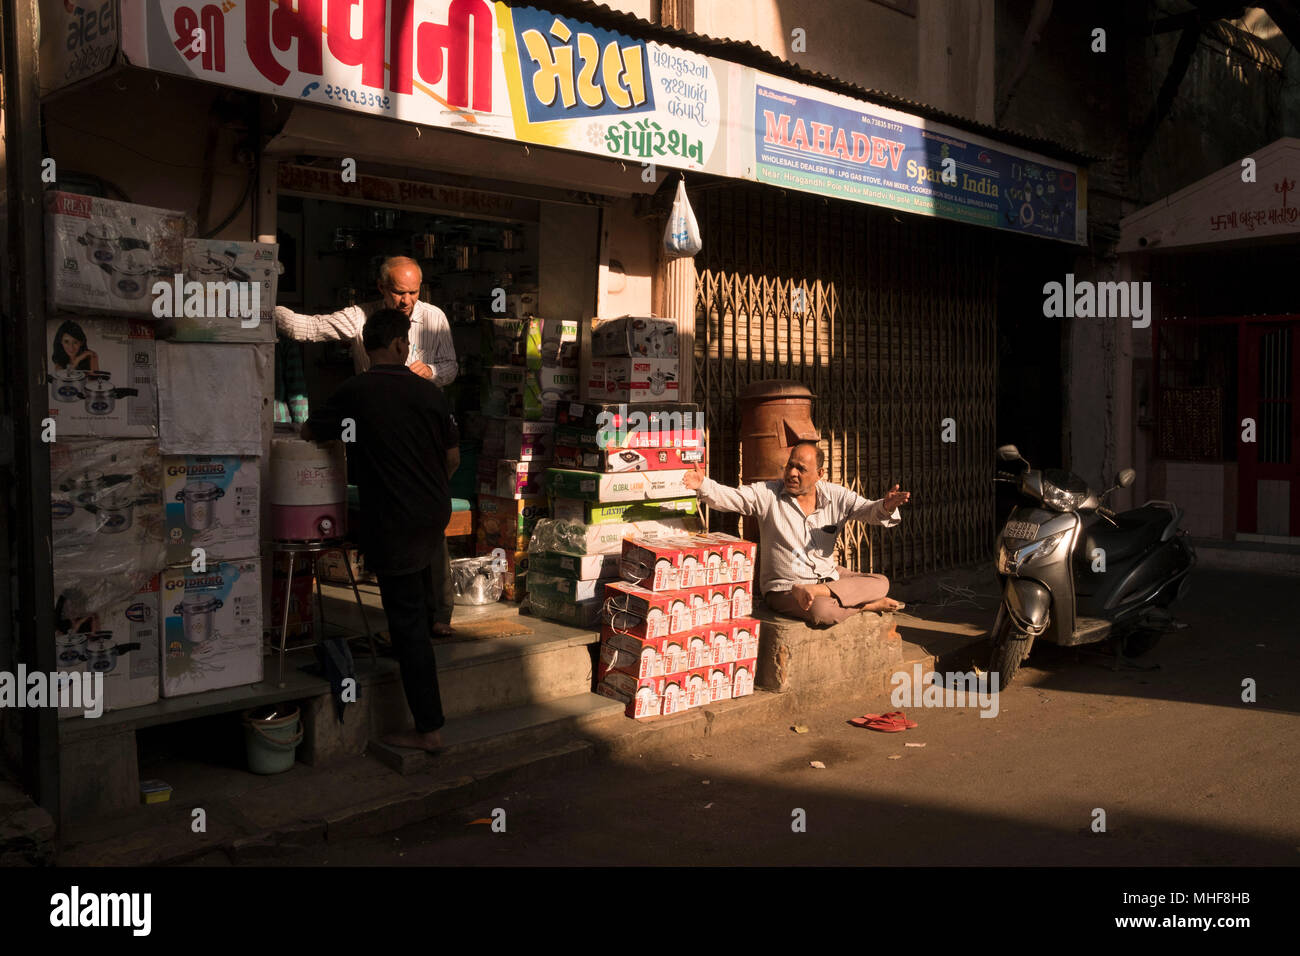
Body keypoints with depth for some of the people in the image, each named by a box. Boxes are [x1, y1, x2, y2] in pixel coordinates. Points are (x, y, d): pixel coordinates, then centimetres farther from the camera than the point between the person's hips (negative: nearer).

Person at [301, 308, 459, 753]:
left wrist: (308, 425, 28)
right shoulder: (429, 392, 0)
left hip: (394, 524, -4)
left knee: (408, 624, 0)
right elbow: (453, 457, 8)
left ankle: (428, 728, 4)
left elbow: (310, 432, 4)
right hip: (435, 514, 5)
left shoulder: (355, 392, -10)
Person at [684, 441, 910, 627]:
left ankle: (818, 592, -25)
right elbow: (729, 497, -14)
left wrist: (885, 507, -30)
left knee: (881, 583, -16)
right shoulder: (767, 494, -6)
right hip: (784, 587, -6)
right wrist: (703, 485, -35)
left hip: (829, 577, 6)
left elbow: (868, 509, -5)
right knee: (823, 612, -39)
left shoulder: (835, 497, 1)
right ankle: (867, 605, -12)